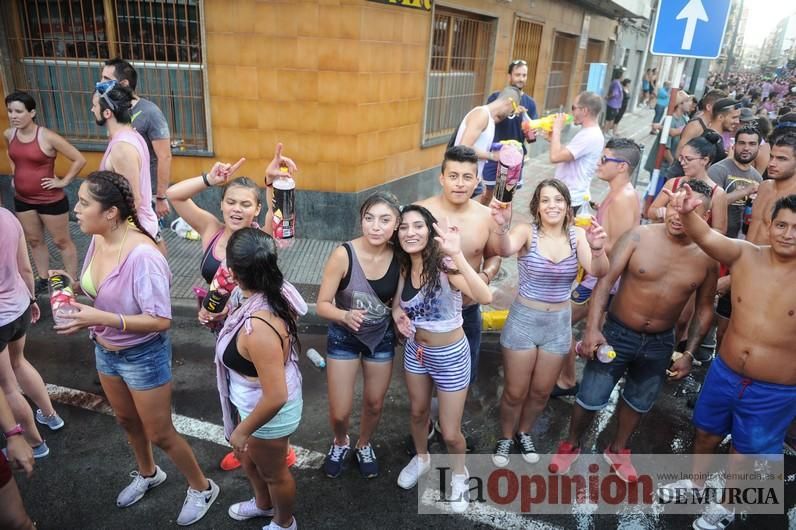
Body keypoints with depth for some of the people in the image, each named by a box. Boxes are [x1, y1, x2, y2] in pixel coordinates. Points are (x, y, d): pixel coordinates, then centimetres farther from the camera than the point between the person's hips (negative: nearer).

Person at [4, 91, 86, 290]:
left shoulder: (47, 137, -20)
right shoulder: (8, 135, -1)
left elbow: (79, 159, -18)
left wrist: (63, 181, -14)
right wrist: (15, 174, 12)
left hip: (50, 200, -6)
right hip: (22, 199, 6)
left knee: (62, 241, 7)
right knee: (34, 241, 18)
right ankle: (43, 280, 33)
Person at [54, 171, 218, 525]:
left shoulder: (142, 256, -32)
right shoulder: (97, 241, -9)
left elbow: (160, 320, -29)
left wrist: (101, 318, -32)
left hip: (143, 356, -8)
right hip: (105, 351, 8)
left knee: (160, 434, 9)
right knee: (126, 420, 28)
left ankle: (202, 488, 34)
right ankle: (147, 474, 56)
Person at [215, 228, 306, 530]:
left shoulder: (258, 327, -41)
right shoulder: (276, 293, -14)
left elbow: (276, 397, -36)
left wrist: (242, 430, -19)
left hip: (268, 413, -8)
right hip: (256, 402, 9)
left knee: (272, 471, 22)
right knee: (248, 456, 33)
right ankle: (264, 503, 62)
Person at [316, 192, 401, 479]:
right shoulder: (343, 254, -27)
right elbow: (322, 305, -21)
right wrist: (345, 315, -40)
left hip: (382, 337, 3)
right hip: (343, 337, -2)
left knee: (374, 404, 19)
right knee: (339, 412, 5)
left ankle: (363, 445, 52)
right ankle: (340, 443, 42)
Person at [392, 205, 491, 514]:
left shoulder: (444, 265, -27)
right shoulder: (404, 268, -9)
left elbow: (484, 297, -44)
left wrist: (457, 255, -54)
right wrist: (398, 315, -11)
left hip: (450, 355, -5)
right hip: (416, 350, 6)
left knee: (450, 433, 7)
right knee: (417, 412, 26)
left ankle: (459, 475, 40)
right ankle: (421, 459, 55)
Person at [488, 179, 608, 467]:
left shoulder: (577, 234, -7)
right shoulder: (527, 231, -15)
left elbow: (598, 272, -21)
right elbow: (505, 250, -36)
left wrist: (597, 249, -43)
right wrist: (503, 227, -59)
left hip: (559, 324, 3)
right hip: (523, 320, -3)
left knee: (541, 392, 19)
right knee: (515, 392, 10)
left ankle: (524, 433, 46)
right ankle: (505, 437, 37)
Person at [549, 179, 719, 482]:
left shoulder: (707, 258, -7)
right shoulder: (639, 237, -16)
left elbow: (704, 308, 5)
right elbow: (606, 280, -18)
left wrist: (688, 353, 1)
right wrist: (592, 328, -27)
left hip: (660, 343, 3)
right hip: (617, 333, -3)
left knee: (639, 402, 22)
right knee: (590, 399, 5)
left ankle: (618, 450, 47)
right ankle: (570, 445, 32)